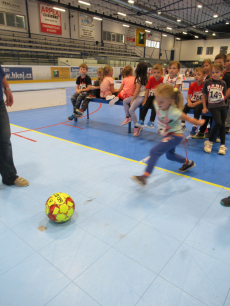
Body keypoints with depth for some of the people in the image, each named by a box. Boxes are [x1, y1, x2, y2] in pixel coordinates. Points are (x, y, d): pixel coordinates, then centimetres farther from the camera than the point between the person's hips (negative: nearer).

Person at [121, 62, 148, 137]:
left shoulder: (138, 78, -13)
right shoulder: (145, 78, 12)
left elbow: (137, 90, -16)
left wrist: (132, 100, -10)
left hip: (141, 96, -10)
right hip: (139, 96, 10)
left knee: (131, 110, -22)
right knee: (125, 101, 11)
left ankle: (137, 127, -14)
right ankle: (128, 117, 12)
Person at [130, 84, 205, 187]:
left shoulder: (173, 112, -33)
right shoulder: (157, 104, -15)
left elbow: (189, 119, -18)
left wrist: (199, 123, -2)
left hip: (175, 136, -9)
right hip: (167, 135, 9)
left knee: (155, 151, -23)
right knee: (170, 155, 28)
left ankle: (145, 176, -25)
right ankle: (188, 163, 52)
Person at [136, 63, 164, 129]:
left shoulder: (163, 80, -11)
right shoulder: (151, 79, -4)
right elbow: (147, 90, -1)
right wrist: (145, 101, -3)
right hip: (151, 96, 3)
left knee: (153, 106, -27)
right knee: (145, 106, -18)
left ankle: (151, 122, -24)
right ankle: (141, 121, -10)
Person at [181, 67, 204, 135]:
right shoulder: (192, 85, 2)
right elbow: (188, 96, 3)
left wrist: (195, 104, -22)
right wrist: (189, 102, -18)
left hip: (200, 103, -4)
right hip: (192, 102, 4)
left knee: (197, 108, -33)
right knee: (184, 107, -22)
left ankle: (195, 127, -20)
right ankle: (183, 125, -12)